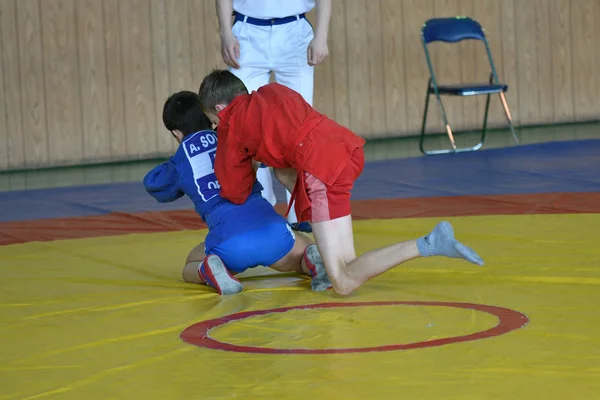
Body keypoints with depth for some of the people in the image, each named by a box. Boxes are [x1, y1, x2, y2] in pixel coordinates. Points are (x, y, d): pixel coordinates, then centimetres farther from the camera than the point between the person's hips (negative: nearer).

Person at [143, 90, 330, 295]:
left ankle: (210, 270, -5)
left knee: (191, 268, 32)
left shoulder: (180, 162, 18)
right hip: (273, 230, 1)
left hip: (229, 243, -1)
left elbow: (152, 182, 37)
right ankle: (314, 261, -6)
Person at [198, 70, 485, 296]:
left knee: (345, 283, -6)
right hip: (348, 147, 8)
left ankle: (427, 246, -25)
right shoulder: (272, 92, 28)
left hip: (323, 170, -7)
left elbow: (235, 193, 20)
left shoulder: (233, 123, 13)